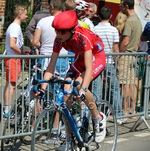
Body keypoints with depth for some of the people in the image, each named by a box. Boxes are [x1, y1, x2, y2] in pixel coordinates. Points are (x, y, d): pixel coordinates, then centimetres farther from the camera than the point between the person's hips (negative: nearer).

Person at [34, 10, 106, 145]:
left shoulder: (83, 37, -36)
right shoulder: (59, 40, -20)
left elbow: (89, 68, -42)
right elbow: (51, 66, -18)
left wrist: (83, 90, -54)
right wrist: (43, 89, -28)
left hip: (97, 58, -6)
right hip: (80, 59, 6)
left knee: (79, 84, -31)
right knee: (65, 92, -12)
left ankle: (99, 119, -10)